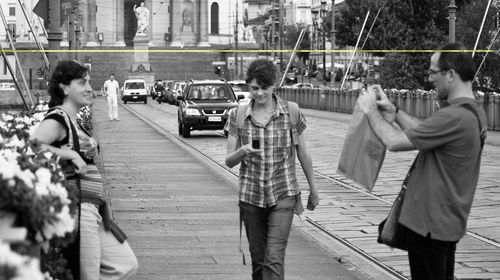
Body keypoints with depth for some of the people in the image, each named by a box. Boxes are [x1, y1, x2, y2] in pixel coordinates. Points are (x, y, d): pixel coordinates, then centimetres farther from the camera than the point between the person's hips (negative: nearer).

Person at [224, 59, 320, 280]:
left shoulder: (291, 112, -3)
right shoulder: (238, 116, 0)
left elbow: (303, 154, 8)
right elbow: (229, 161, 2)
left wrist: (313, 188, 15)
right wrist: (242, 151, -20)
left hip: (283, 194, -2)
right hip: (250, 196, 2)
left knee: (274, 259, -13)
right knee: (258, 260, 9)